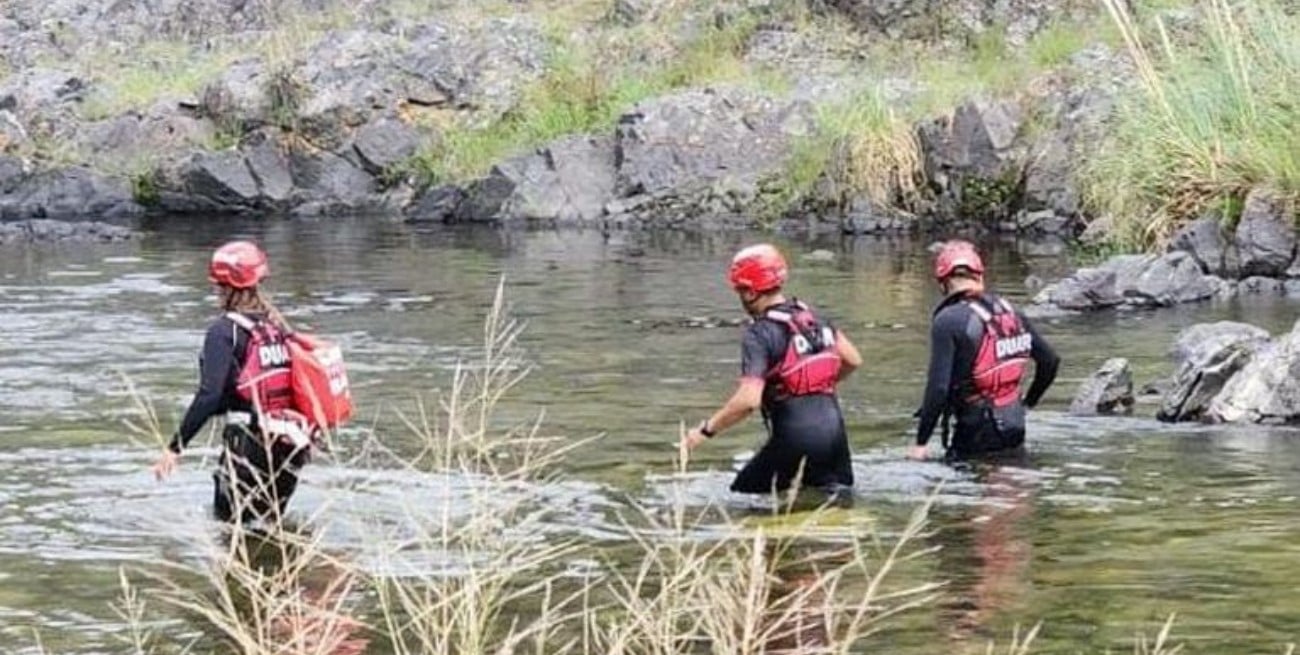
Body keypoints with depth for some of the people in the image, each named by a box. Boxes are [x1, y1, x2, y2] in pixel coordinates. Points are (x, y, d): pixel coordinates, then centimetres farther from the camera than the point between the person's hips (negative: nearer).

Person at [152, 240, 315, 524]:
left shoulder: (225, 330, -10)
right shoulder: (276, 325, 9)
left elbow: (209, 396, -18)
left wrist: (175, 448, -17)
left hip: (251, 444, -6)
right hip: (292, 443, 6)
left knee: (228, 520, 4)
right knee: (273, 520, 19)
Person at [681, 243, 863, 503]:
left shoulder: (760, 334, -12)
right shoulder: (812, 317, 10)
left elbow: (749, 400, -21)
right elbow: (852, 360, 19)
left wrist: (706, 430, -11)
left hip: (797, 437, -7)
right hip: (834, 427, 7)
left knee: (742, 494, 8)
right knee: (840, 492, 28)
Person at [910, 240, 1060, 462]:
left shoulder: (948, 321, -14)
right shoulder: (1010, 312, 7)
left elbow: (938, 387, -19)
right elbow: (1050, 361, 15)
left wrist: (921, 443, -12)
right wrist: (1028, 402, 31)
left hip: (977, 438, -7)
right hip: (1015, 432, 7)